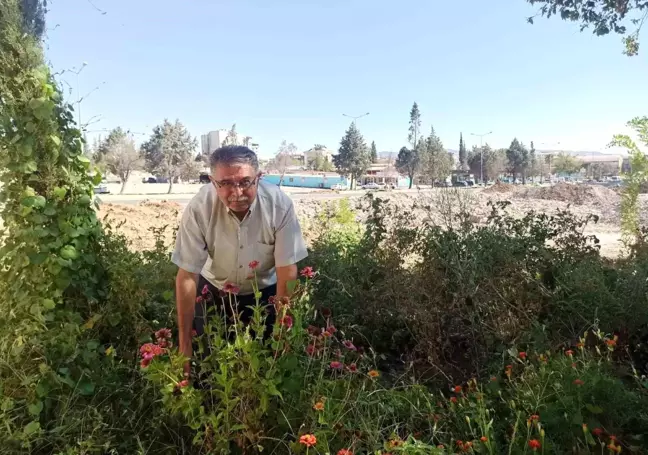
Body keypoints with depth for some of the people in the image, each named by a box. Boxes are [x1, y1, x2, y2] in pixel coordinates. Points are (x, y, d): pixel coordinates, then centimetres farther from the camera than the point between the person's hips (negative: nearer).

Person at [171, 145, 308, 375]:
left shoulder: (280, 205, -29)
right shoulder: (199, 208, -29)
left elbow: (286, 274, -20)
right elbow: (187, 276, -20)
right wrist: (185, 344, -15)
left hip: (265, 290, 0)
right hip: (214, 289, 0)